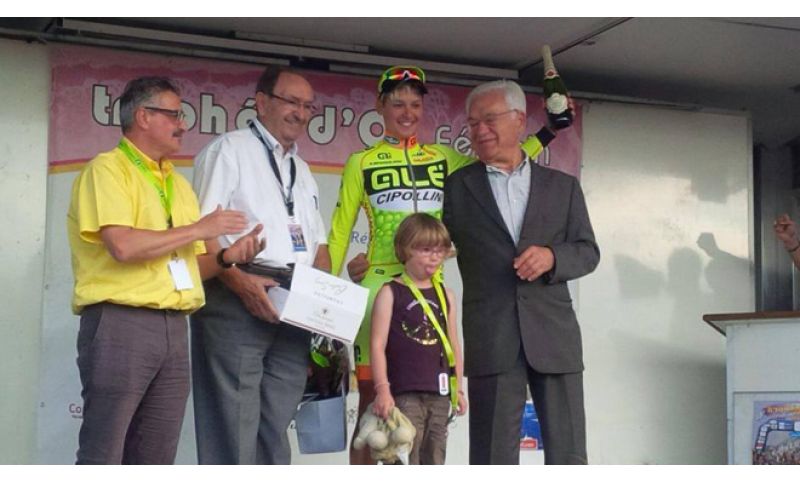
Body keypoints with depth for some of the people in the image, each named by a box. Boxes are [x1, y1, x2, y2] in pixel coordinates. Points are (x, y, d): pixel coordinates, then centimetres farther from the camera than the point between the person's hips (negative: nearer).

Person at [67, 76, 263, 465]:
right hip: (120, 323, -7)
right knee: (103, 456, -4)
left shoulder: (178, 183, 19)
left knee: (155, 458, 10)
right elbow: (123, 246, -19)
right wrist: (197, 229, -10)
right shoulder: (107, 169, -4)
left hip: (173, 328, 8)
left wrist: (225, 257, 0)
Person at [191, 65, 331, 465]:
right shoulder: (229, 150, 2)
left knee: (276, 425, 9)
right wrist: (239, 281, -21)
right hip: (237, 299, -7)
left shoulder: (301, 169, 23)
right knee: (233, 427, -8)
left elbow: (317, 244, 25)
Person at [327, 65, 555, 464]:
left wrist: (545, 134, 8)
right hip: (379, 289, -3)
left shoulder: (443, 158, 11)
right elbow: (339, 235, 6)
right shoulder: (361, 163, 4)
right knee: (371, 399, -1)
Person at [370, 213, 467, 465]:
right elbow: (378, 344, -7)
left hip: (440, 393, 5)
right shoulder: (391, 293, -3)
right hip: (405, 393, -5)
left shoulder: (446, 296, 12)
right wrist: (382, 389, -13)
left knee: (435, 460, 11)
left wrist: (458, 389, 15)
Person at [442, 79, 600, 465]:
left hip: (553, 334, 1)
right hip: (490, 340, -1)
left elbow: (588, 252, 11)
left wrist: (551, 256, -10)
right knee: (493, 456, -1)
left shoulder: (563, 186, 13)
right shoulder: (456, 187, 10)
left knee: (568, 454, 2)